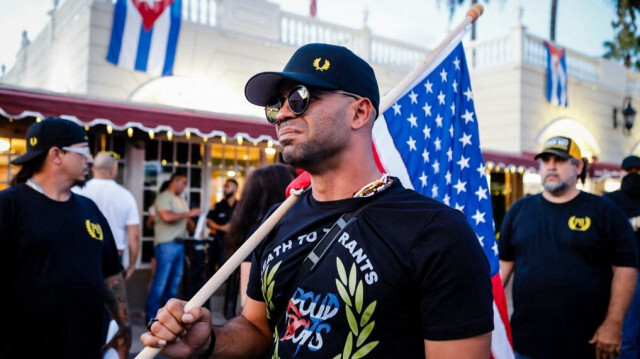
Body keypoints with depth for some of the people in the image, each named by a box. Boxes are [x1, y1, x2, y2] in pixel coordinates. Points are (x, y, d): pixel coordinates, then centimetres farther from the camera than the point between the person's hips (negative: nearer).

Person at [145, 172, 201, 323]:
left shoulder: (182, 201, 20)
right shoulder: (164, 197, -6)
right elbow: (167, 216, -22)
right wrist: (189, 213, -15)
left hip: (180, 244, 8)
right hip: (166, 244, -8)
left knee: (174, 281, 11)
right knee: (161, 281, -6)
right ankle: (151, 316, 1)